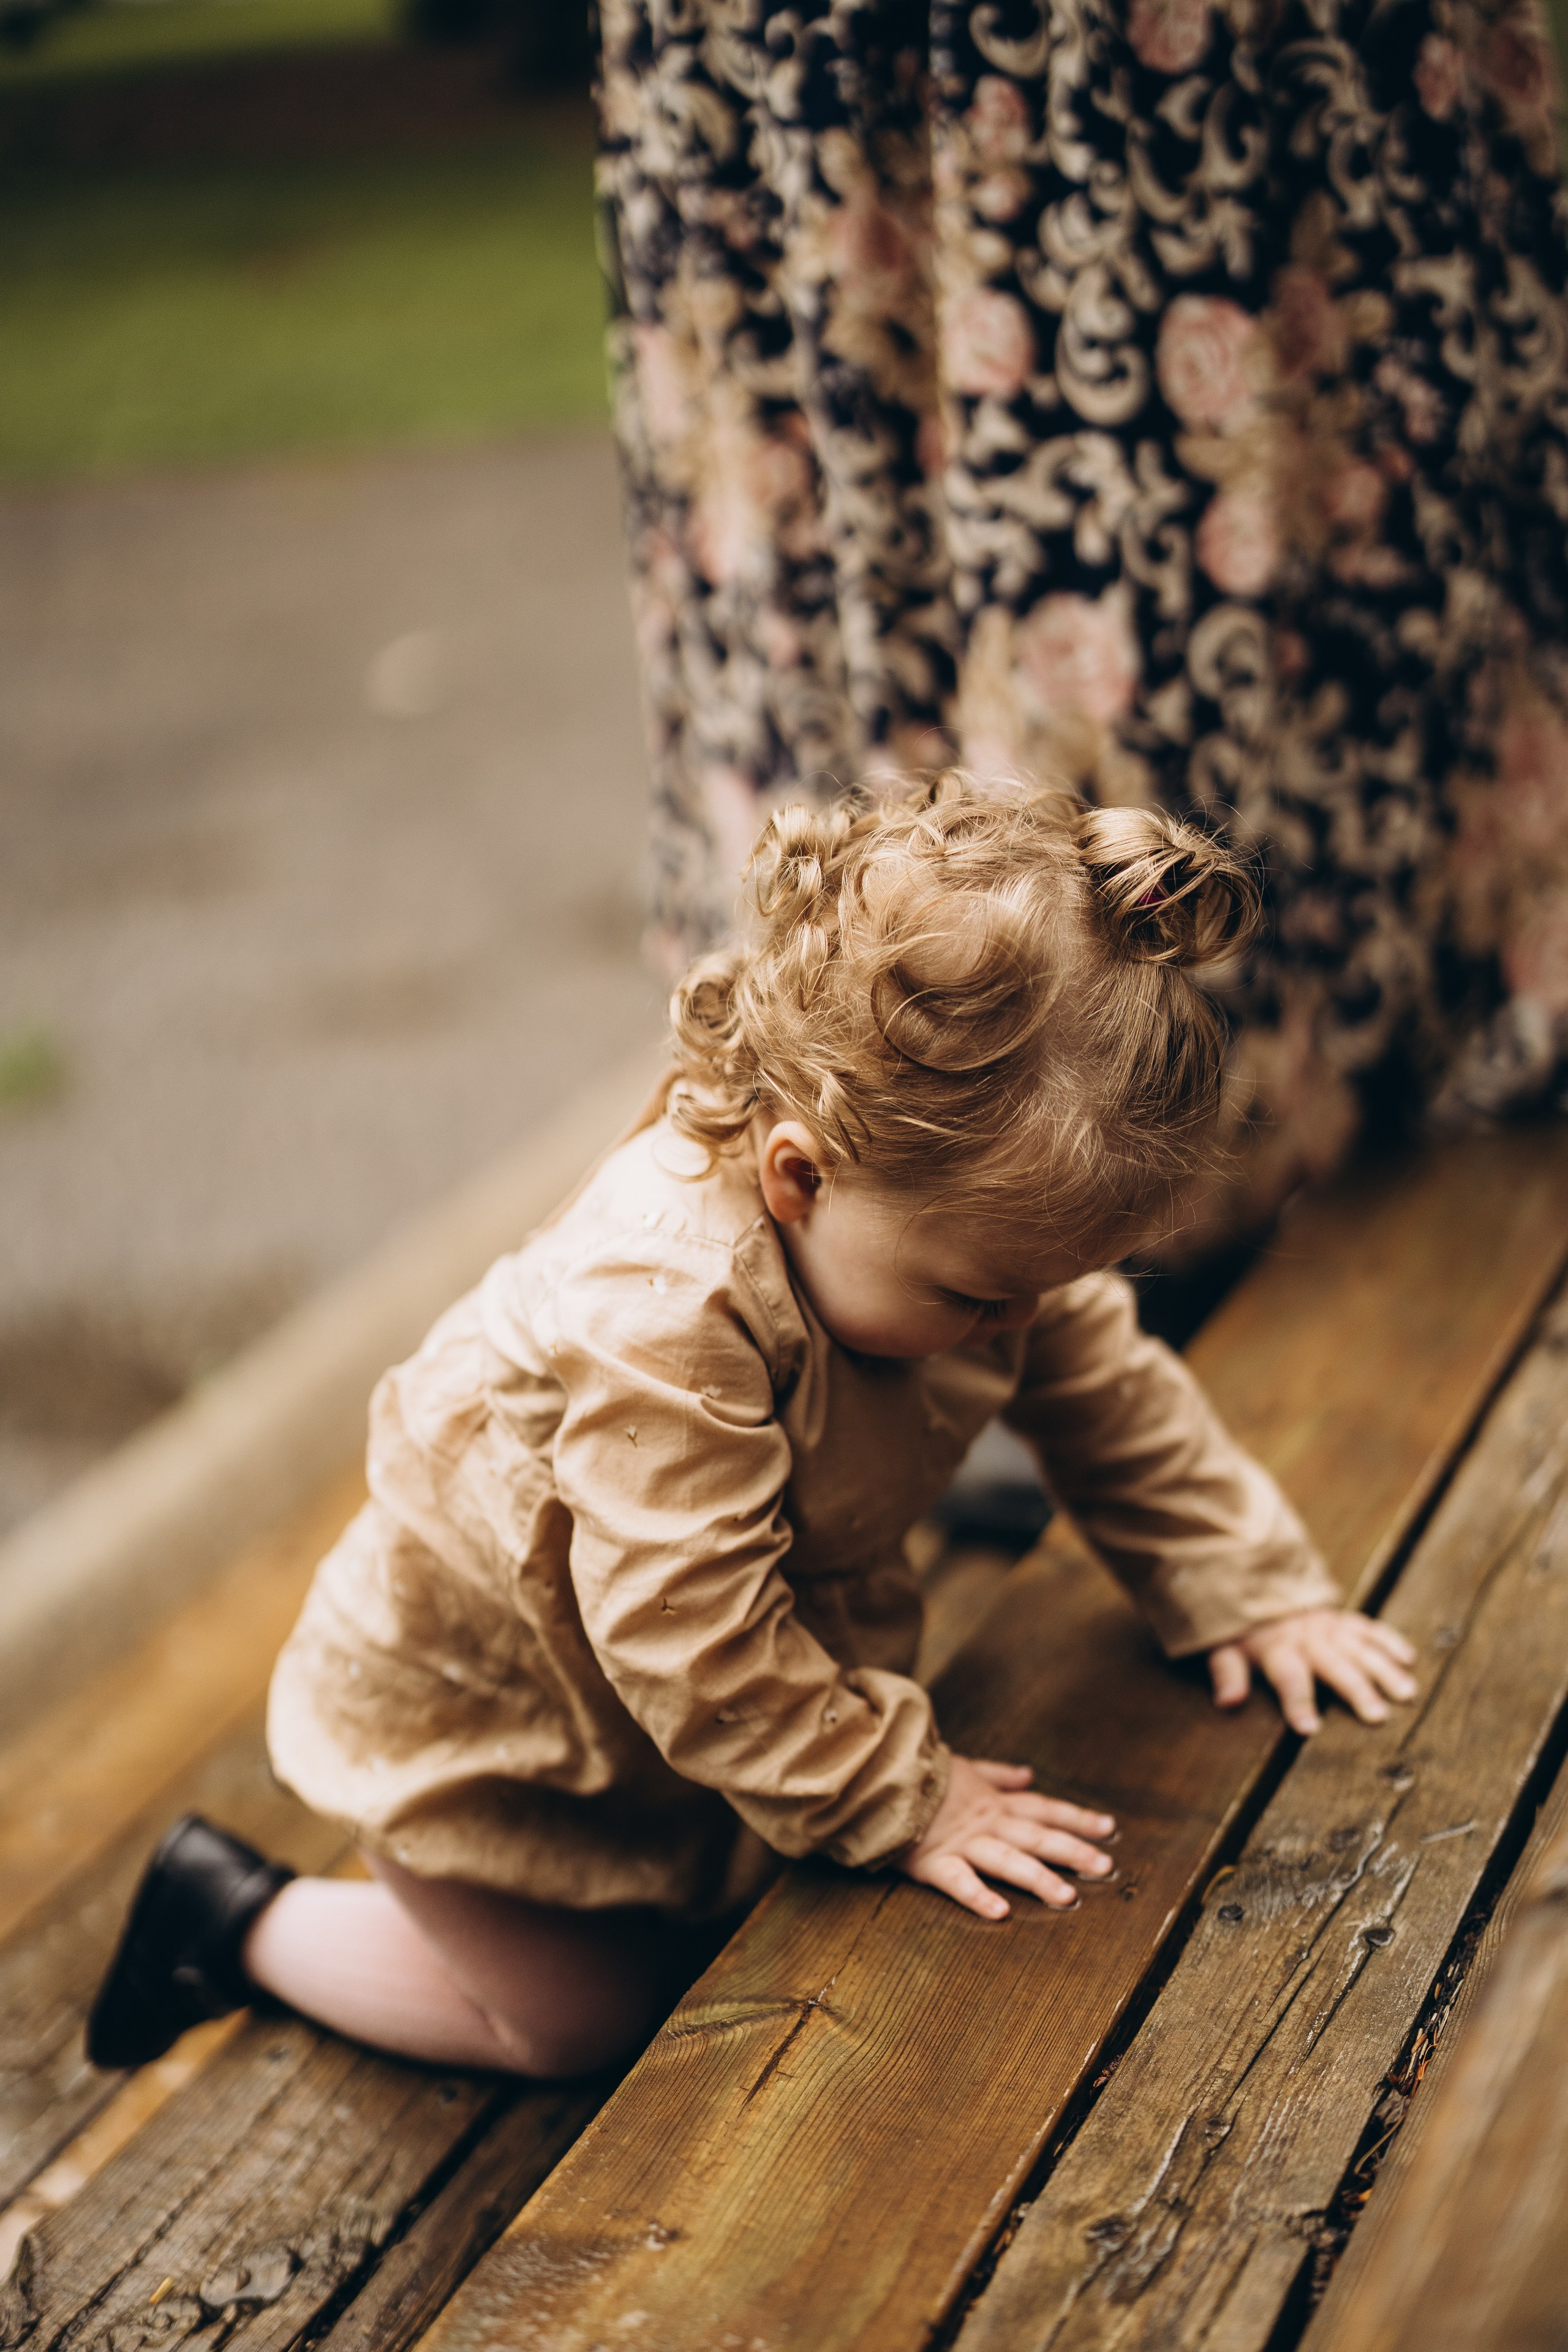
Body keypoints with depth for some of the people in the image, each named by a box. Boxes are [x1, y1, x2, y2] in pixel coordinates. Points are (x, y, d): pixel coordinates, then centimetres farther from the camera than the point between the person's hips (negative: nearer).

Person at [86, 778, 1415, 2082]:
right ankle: (238, 1917, 25)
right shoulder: (665, 1323, -45)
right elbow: (700, 1647, -37)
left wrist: (1253, 1587, -2)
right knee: (585, 2021, 9)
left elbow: (1106, 1387, -2)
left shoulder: (967, 1206, -20)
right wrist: (897, 1800, -29)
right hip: (470, 1702, -7)